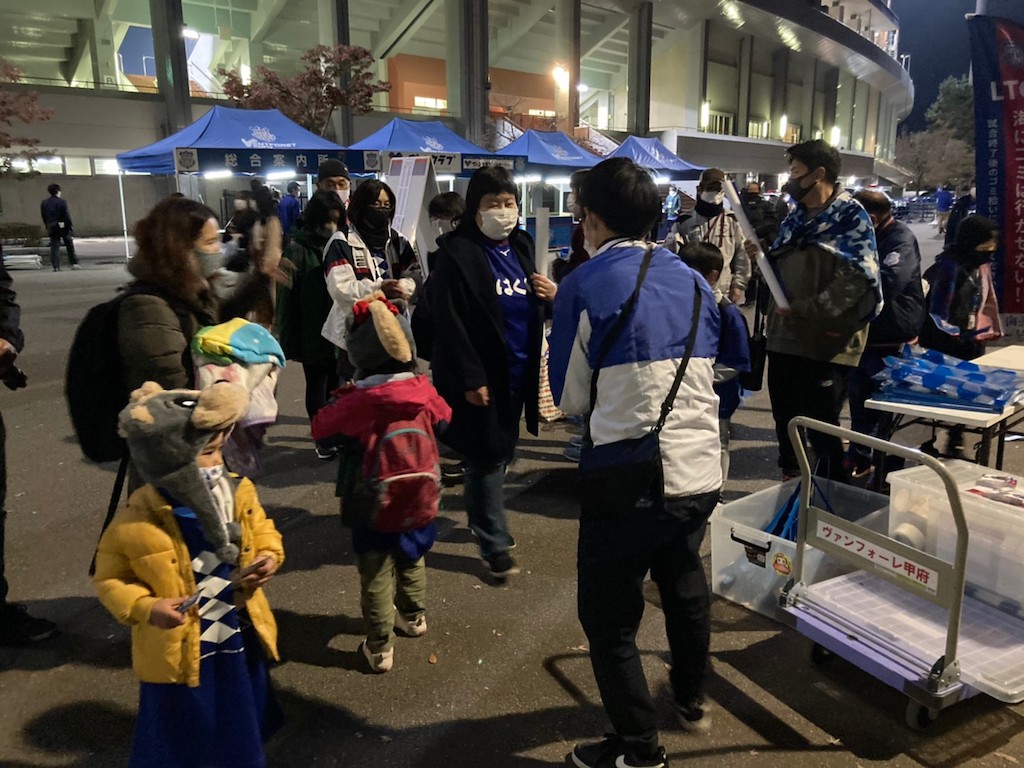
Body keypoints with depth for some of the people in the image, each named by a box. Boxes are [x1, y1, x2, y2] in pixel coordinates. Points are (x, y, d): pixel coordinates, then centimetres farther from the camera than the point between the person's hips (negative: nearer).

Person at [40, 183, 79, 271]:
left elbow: (44, 217, 12)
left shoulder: (44, 203, 6)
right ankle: (74, 263, 10)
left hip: (52, 228, 4)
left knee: (54, 247, 4)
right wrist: (71, 228, -7)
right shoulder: (62, 202, -9)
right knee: (70, 246, 10)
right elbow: (67, 216, -11)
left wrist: (47, 227, 22)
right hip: (64, 227, -3)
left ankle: (56, 267, -2)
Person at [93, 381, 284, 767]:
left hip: (239, 642, 4)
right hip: (178, 655, -3)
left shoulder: (239, 493, -11)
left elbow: (263, 531, 6)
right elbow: (108, 579, -9)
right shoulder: (136, 521, -22)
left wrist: (269, 558, -15)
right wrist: (146, 608, -25)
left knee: (241, 735, 27)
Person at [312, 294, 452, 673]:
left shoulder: (357, 402, -21)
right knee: (411, 560, 27)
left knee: (377, 576, 9)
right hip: (418, 500, 5)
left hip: (374, 508, -4)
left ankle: (380, 648, 19)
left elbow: (322, 430, -7)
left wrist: (339, 398, 7)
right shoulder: (423, 390, -9)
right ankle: (413, 616, 47)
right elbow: (443, 419, 12)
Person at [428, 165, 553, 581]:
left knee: (501, 454, 18)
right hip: (481, 375, -7)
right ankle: (495, 543, 16)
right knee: (488, 457, 3)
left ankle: (484, 519, 39)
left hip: (517, 372, 7)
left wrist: (551, 294, -3)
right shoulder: (458, 252, -11)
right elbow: (449, 321, -15)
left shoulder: (521, 247, 11)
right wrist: (471, 378, -19)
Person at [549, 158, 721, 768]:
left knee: (609, 614, 12)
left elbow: (572, 398, -4)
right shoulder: (694, 281, 6)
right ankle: (691, 699, 50)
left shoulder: (584, 287, -11)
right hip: (701, 471, 7)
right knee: (685, 585, 29)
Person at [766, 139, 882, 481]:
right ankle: (790, 481, 34)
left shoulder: (850, 217, -9)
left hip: (826, 342, -7)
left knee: (821, 426, 3)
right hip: (785, 336, 7)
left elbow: (856, 279, -19)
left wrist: (804, 308, -22)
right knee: (785, 417, 16)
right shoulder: (796, 218, 14)